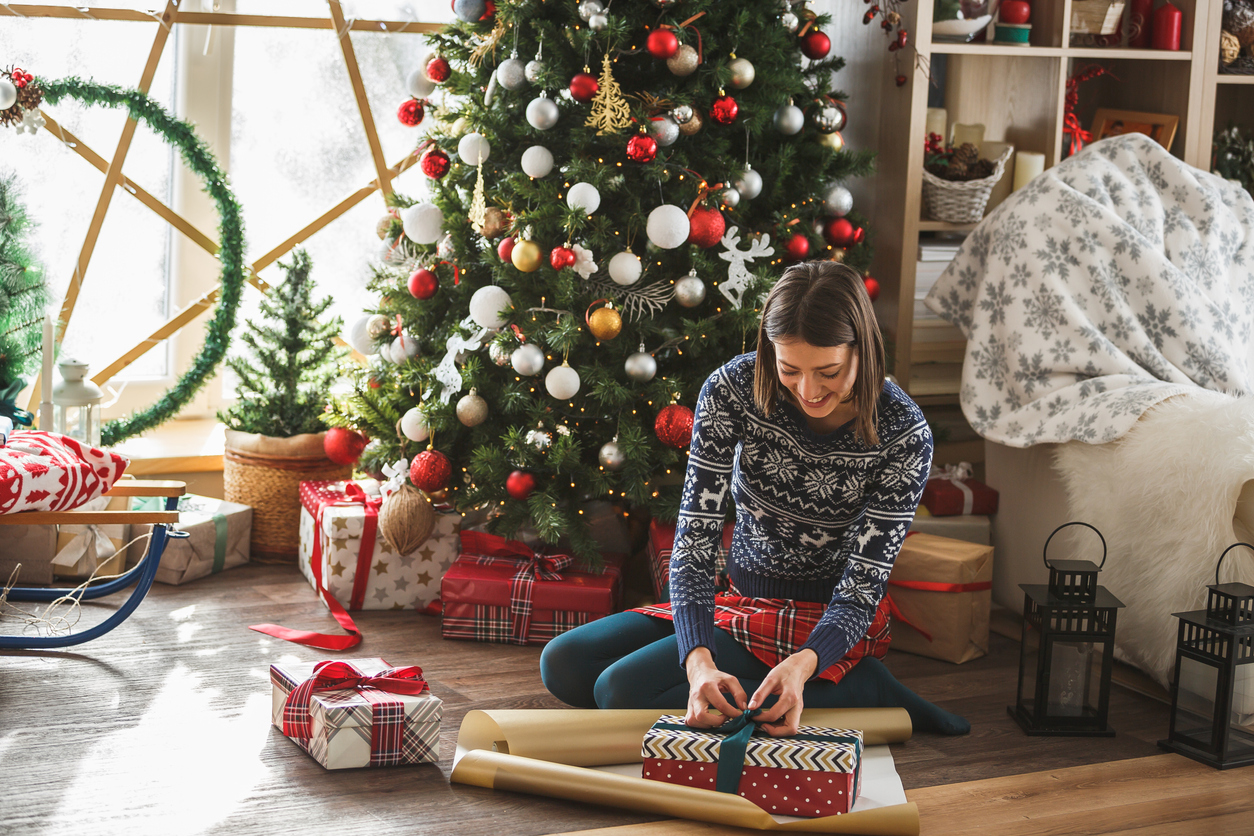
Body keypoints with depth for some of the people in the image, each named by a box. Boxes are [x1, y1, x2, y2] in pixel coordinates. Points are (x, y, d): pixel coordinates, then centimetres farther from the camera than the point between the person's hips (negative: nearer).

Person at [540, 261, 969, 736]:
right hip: (740, 601, 6)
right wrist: (699, 659, -36)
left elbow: (862, 586, -18)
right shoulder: (733, 391, -16)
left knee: (623, 690, -21)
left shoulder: (904, 435, -21)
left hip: (828, 623, -6)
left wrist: (802, 665, -39)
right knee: (564, 664, -4)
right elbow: (695, 536, -20)